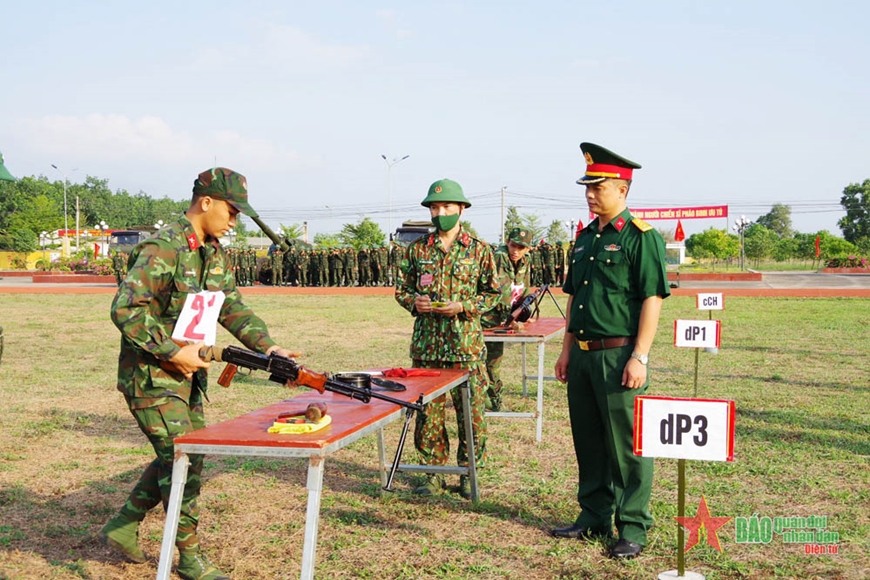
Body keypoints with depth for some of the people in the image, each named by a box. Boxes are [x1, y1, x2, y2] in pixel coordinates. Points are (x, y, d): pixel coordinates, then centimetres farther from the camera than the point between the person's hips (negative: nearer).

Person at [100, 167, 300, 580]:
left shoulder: (214, 254, 9)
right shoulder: (162, 250, -20)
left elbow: (232, 308, 7)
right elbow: (125, 310, -25)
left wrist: (268, 346, -7)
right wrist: (173, 352, -25)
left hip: (186, 374, 9)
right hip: (150, 376, -9)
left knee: (187, 455, 16)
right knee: (182, 460, -5)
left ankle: (123, 527, 30)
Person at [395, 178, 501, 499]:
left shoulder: (479, 250, 2)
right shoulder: (417, 249, 8)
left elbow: (493, 292, 4)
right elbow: (402, 288, 15)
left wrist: (463, 306, -11)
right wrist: (414, 301, -7)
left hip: (467, 346, -2)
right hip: (426, 346, 2)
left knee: (471, 412, 2)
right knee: (428, 412, 6)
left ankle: (469, 472, 16)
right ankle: (434, 472, 19)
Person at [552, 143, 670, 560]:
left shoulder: (641, 237, -9)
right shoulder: (585, 238, 14)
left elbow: (652, 300, -13)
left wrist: (640, 358, -18)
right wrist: (567, 350, 16)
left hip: (619, 355, -8)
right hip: (583, 356, 8)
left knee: (627, 446, 1)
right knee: (588, 440, 15)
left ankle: (633, 529, 11)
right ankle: (594, 517, 27)